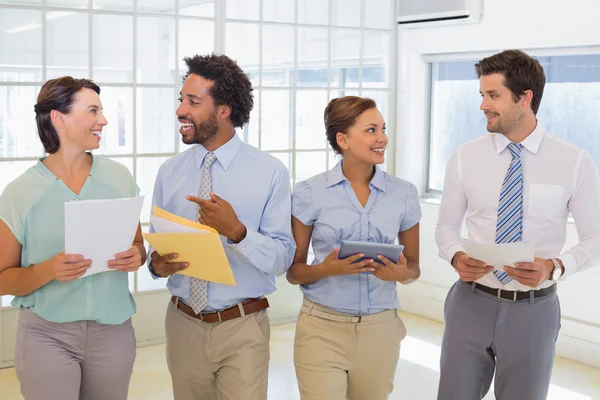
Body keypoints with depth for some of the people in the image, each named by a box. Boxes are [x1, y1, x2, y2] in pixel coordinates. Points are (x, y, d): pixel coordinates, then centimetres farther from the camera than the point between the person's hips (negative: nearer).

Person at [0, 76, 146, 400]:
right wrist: (48, 270, -21)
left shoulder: (119, 177, 2)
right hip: (47, 333, -3)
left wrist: (136, 256, -11)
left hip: (113, 329, 3)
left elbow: (138, 245, 12)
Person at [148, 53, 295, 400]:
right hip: (184, 324, 3)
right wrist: (157, 264, -13)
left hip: (243, 328, -3)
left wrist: (237, 232, -27)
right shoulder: (169, 173, 3)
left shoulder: (270, 172, -8)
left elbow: (283, 259, -11)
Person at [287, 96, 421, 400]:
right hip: (322, 328, -2)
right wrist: (326, 269, -19)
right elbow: (293, 272, 1)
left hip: (379, 329, 3)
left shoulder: (404, 193, 1)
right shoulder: (309, 193, -5)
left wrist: (401, 273, -13)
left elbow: (413, 267, 10)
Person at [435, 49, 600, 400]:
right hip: (471, 303, 1)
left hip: (533, 310, -1)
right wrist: (457, 257, -16)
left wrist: (555, 266, -21)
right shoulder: (465, 157, -2)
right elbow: (446, 227, 6)